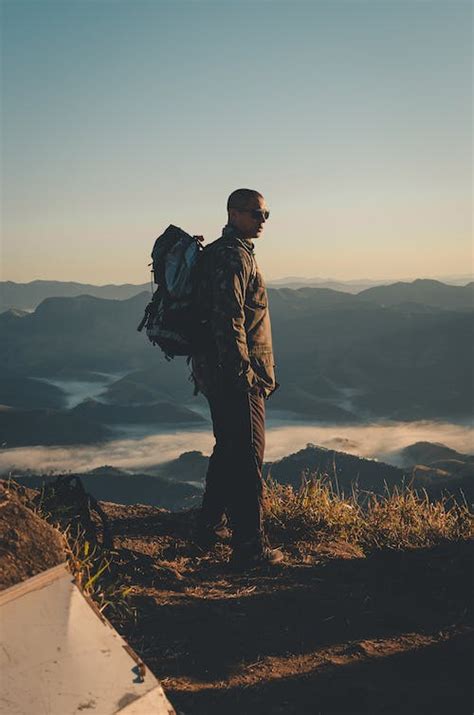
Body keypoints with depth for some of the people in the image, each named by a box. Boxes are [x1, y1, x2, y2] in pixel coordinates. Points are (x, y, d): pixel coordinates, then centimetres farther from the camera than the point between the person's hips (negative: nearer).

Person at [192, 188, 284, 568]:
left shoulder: (231, 252, 19)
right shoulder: (233, 256, -15)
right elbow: (228, 320, -24)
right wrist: (243, 373, -24)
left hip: (218, 375, 11)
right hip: (236, 377, -11)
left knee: (228, 451, 20)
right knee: (247, 458, -6)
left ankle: (210, 529, 32)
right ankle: (251, 548, -1)